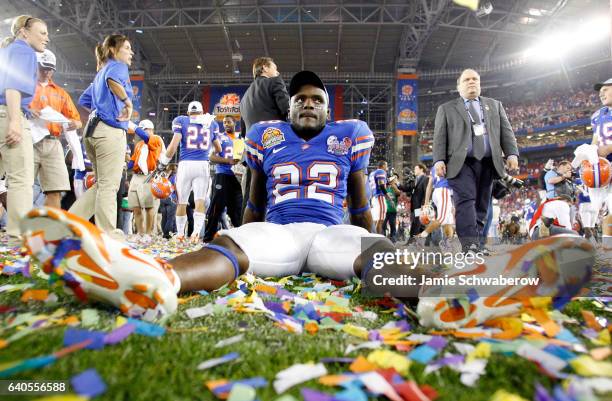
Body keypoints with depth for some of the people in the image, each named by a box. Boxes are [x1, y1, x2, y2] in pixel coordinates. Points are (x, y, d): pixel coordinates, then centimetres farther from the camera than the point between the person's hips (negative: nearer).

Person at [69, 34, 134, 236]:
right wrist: (127, 102, -15)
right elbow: (112, 78, -25)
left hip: (93, 130, 9)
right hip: (111, 132, -9)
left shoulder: (100, 74, 26)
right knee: (109, 185, -7)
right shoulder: (118, 66, 0)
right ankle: (108, 235, -4)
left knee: (101, 184, 15)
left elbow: (84, 101, 30)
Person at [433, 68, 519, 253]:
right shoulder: (446, 108, 17)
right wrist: (439, 160, -8)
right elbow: (440, 137, 6)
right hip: (462, 162, -3)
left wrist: (512, 154, 1)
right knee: (466, 201, -18)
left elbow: (506, 131, 16)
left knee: (481, 206, 1)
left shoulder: (495, 105, 24)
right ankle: (469, 245, -23)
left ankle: (476, 244, 4)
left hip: (488, 163, 3)